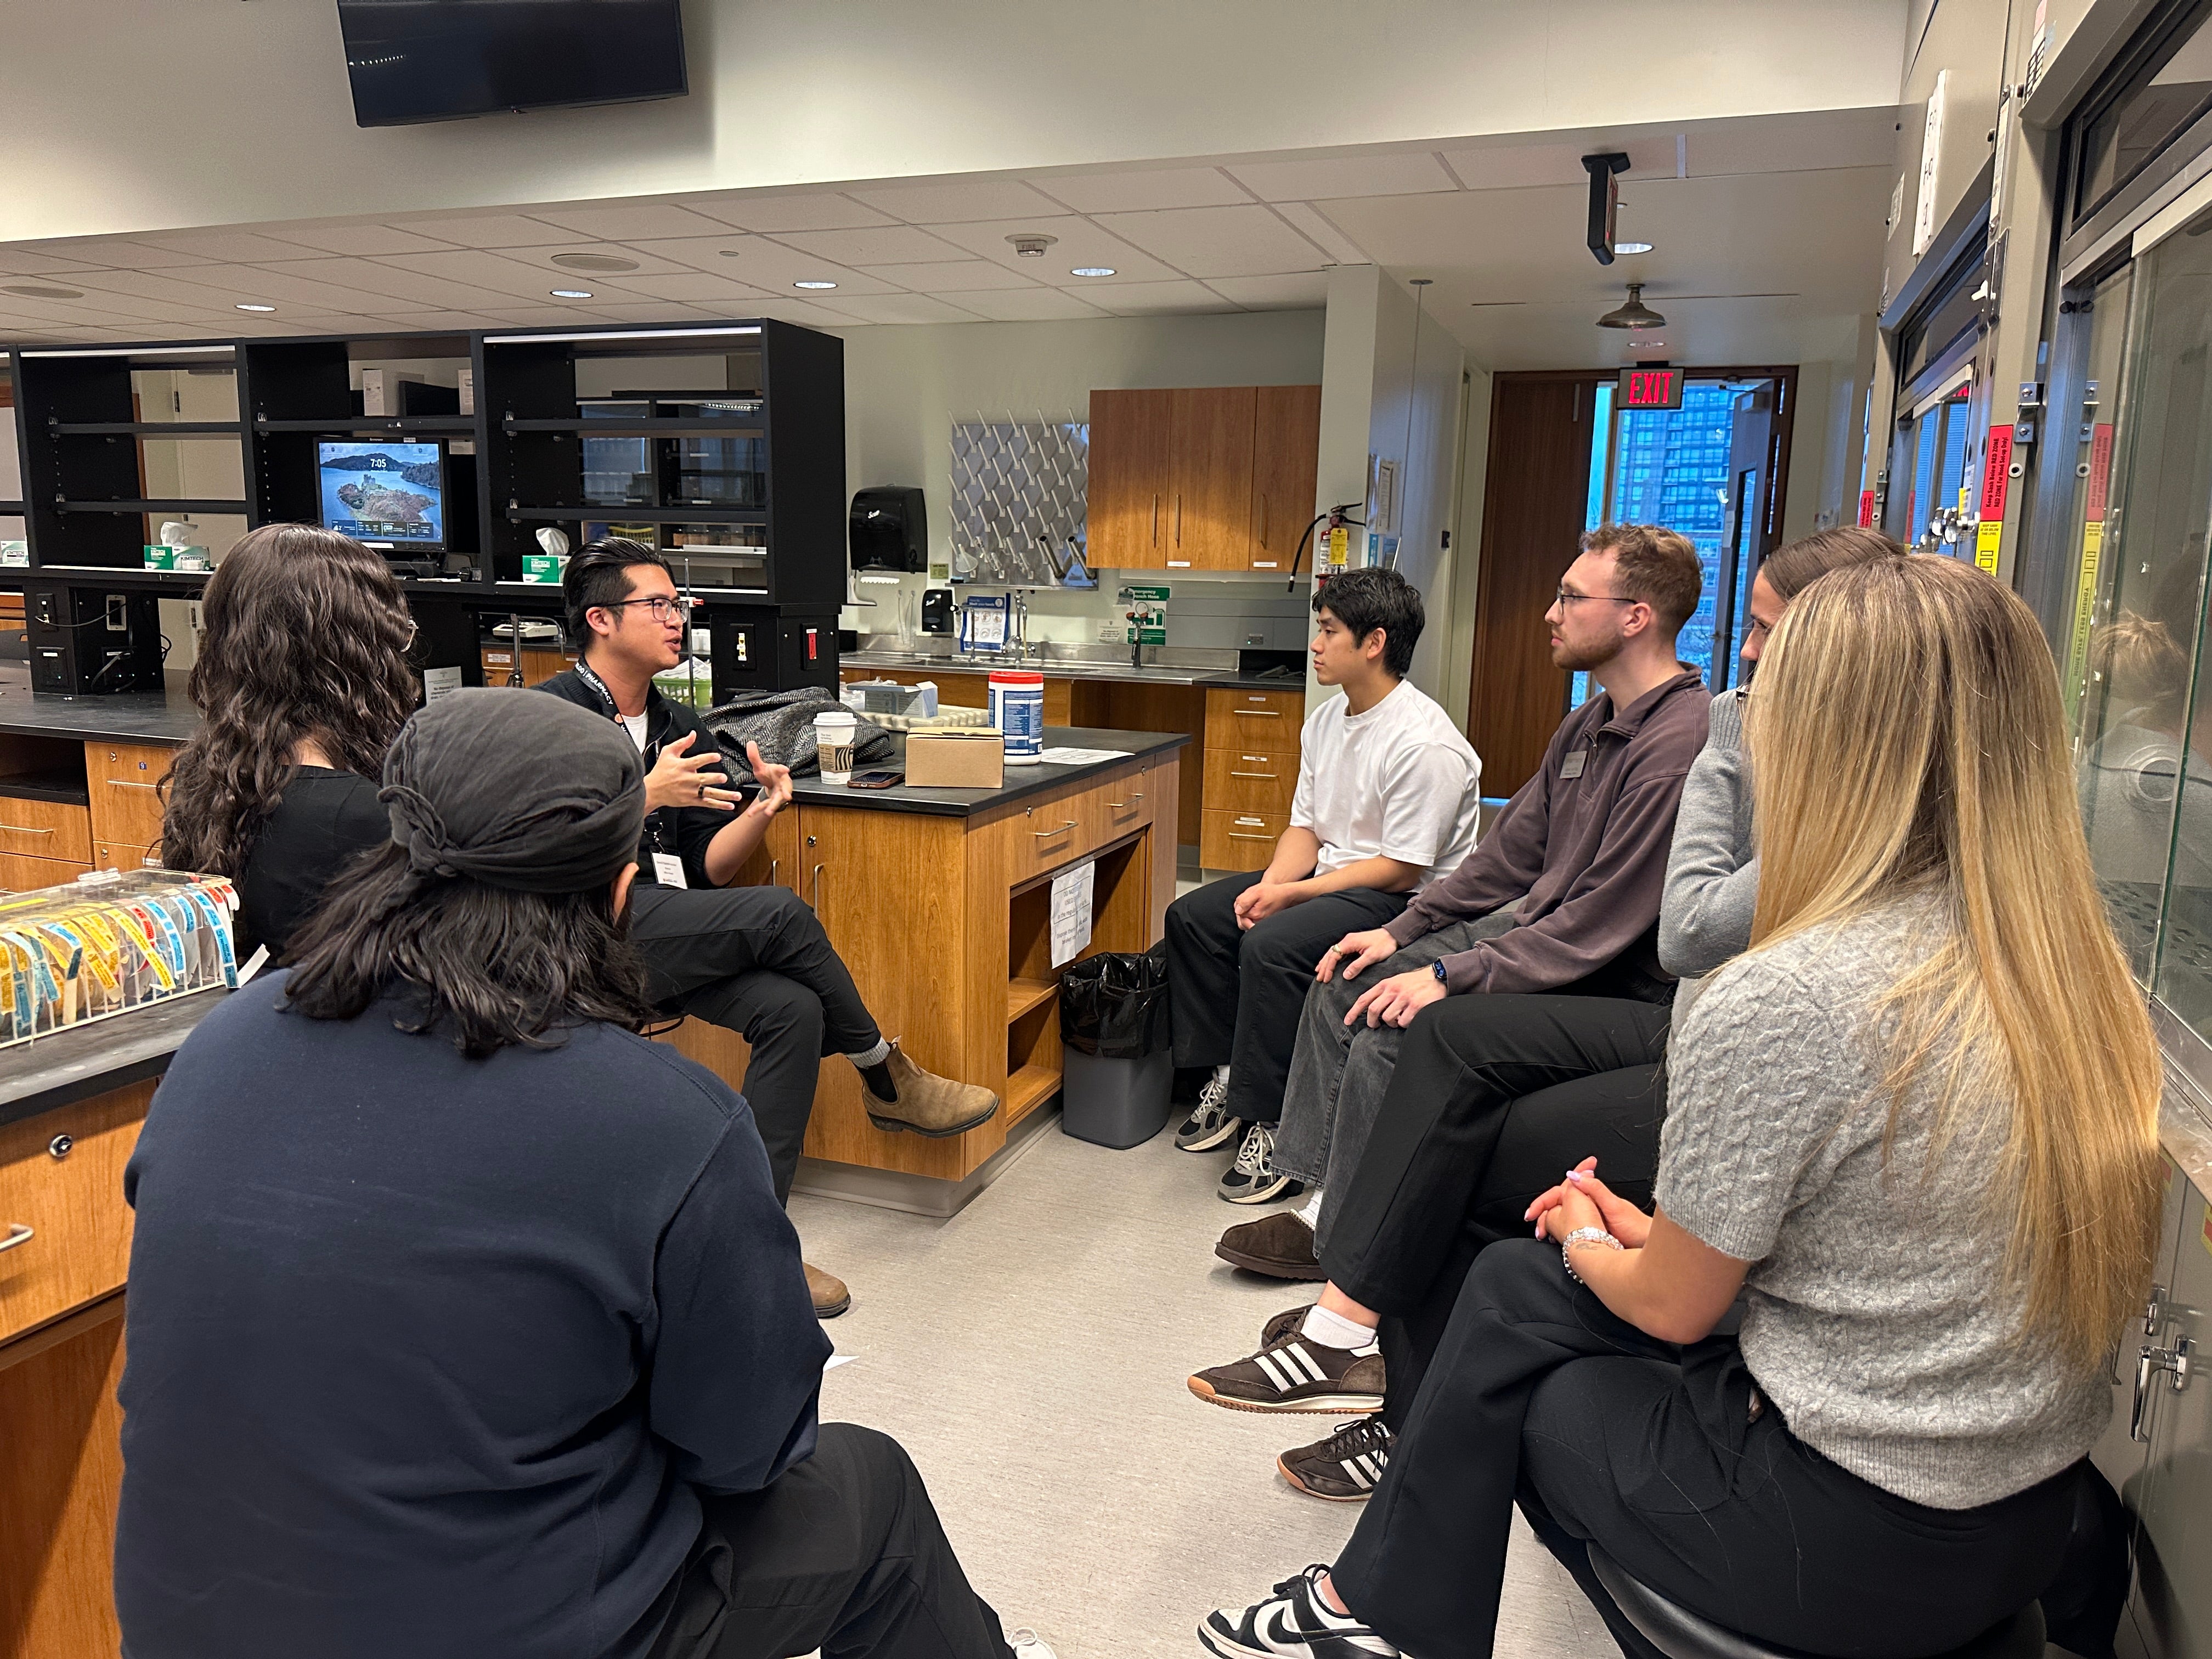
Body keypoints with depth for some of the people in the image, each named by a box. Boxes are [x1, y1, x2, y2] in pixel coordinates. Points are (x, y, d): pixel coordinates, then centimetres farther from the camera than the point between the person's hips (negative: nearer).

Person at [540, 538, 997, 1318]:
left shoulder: (679, 726, 16)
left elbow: (709, 868, 12)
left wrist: (760, 811, -7)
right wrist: (645, 796, -22)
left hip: (671, 932, 7)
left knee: (791, 1009, -21)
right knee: (781, 912, -25)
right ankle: (886, 1078, -2)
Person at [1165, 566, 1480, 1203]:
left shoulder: (1425, 742, -21)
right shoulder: (1326, 721, 7)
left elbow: (1403, 868, -20)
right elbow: (1304, 826, 10)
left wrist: (1294, 893, -20)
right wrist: (1269, 886, -10)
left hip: (1406, 900, -9)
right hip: (1328, 874, 9)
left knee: (1271, 945, -31)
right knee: (1192, 916, -1)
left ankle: (1272, 1126, -18)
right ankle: (1228, 1077, 8)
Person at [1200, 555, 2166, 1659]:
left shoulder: (1781, 1003, -26)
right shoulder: (2079, 973, -3)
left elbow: (1672, 1307, -12)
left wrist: (1587, 1244, 9)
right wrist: (1651, 1233, 12)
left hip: (1865, 1545, -7)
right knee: (1514, 1287, 17)